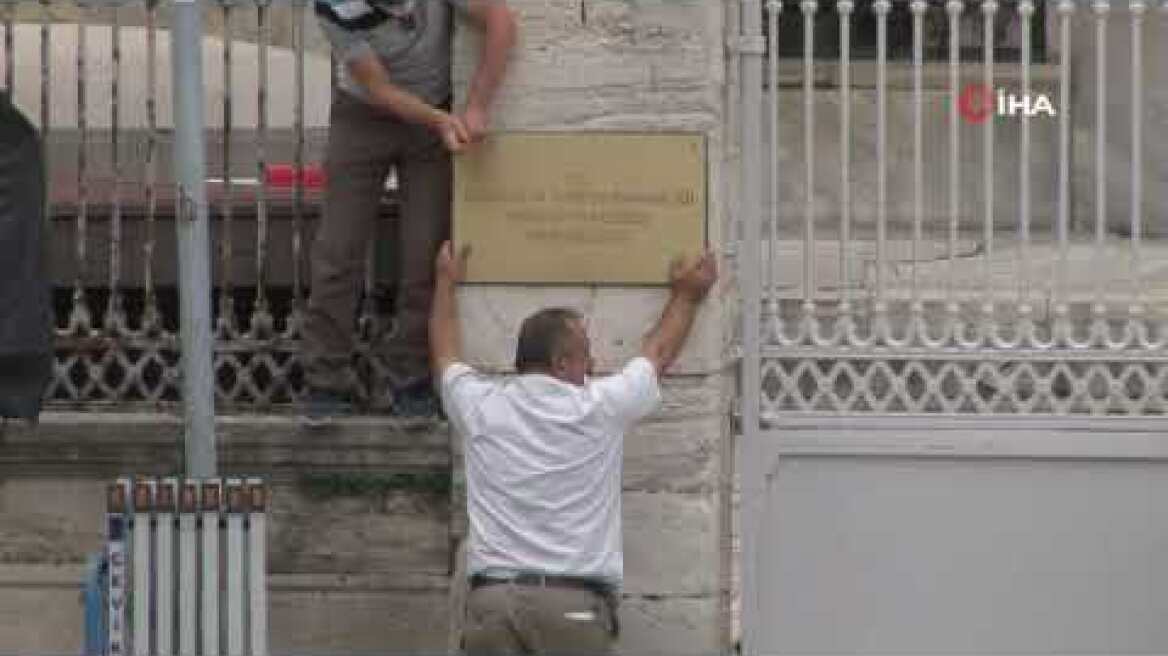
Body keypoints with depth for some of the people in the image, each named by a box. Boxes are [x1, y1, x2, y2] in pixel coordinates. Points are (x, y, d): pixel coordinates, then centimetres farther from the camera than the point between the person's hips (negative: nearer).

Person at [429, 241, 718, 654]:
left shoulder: (481, 409, 9)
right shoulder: (599, 408, 4)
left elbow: (444, 354, 32)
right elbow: (658, 353, 25)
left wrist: (446, 282, 49)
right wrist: (686, 295, 44)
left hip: (491, 600, 3)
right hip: (574, 604, -2)